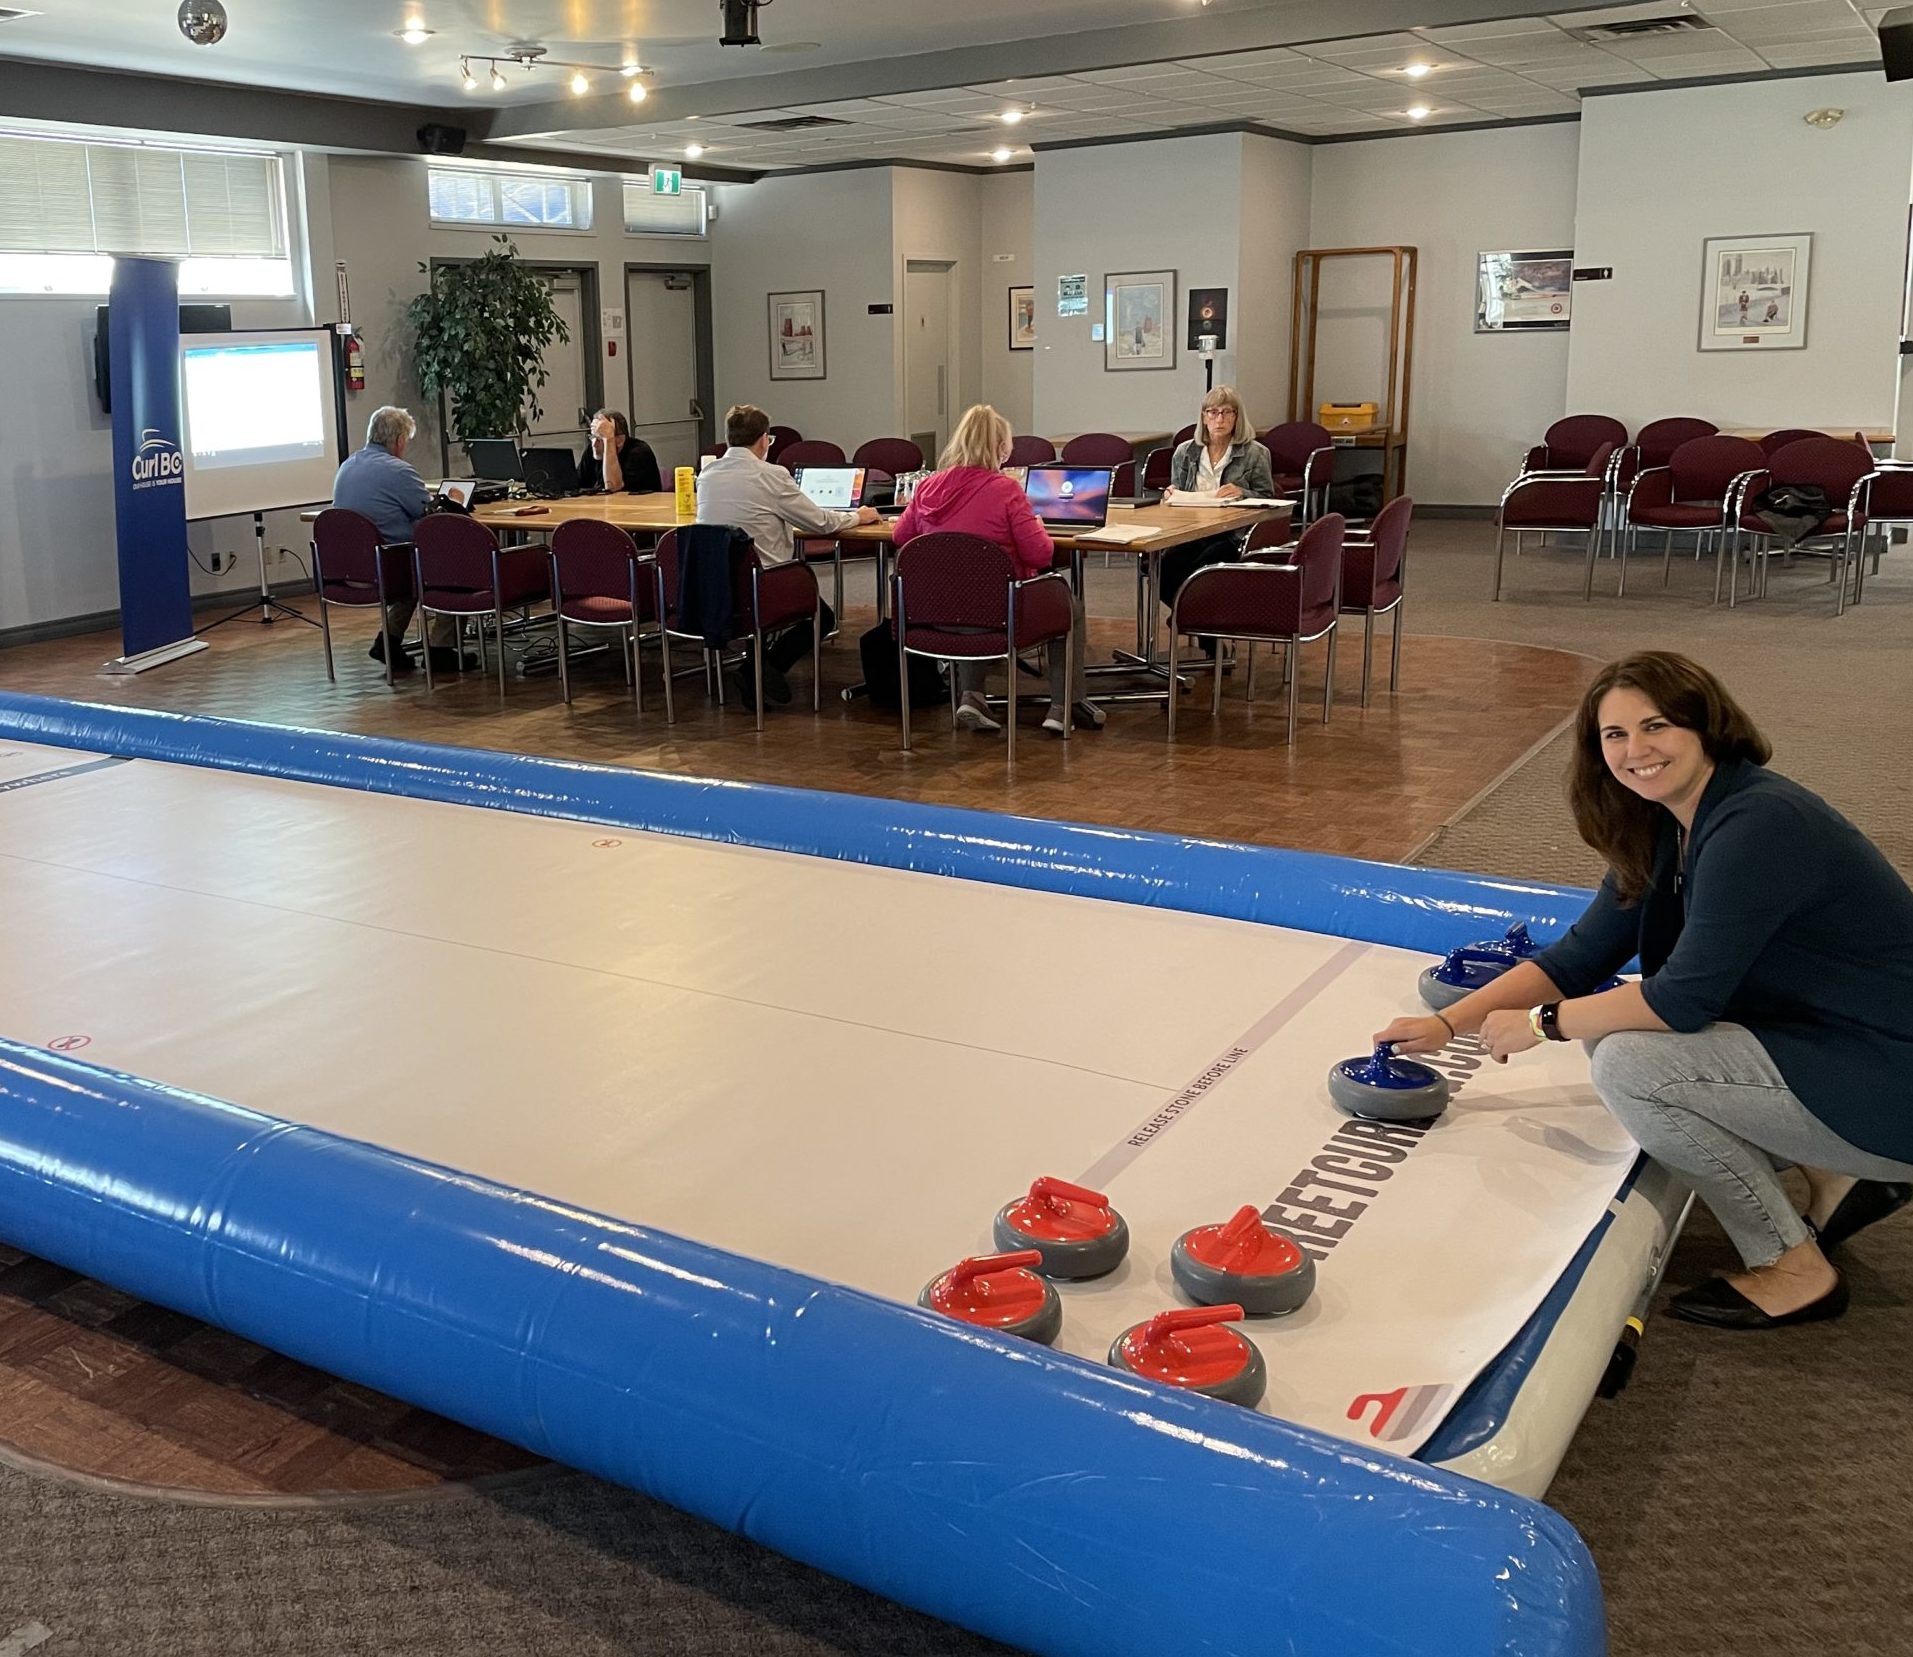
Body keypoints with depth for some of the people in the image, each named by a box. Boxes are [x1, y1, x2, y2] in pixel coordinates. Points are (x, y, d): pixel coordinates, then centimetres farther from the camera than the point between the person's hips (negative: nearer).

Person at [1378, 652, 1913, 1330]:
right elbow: (1579, 956, 7)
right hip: (1815, 1046, 10)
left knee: (1630, 1063, -21)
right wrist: (1448, 1023, -1)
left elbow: (1686, 997, -26)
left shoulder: (1760, 823, -24)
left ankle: (1795, 1268, -2)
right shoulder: (1665, 830, 5)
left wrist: (1542, 1023, -13)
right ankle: (1835, 1178, 13)